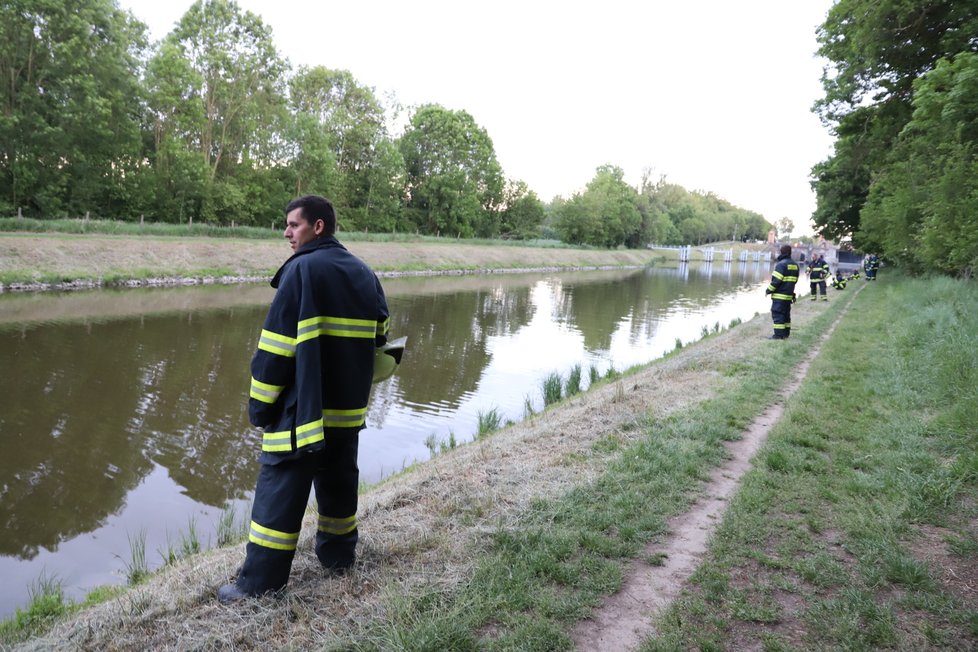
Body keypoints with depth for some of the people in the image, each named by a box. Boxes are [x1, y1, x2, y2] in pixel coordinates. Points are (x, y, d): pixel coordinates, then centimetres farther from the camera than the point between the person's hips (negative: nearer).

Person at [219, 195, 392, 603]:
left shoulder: (302, 269, -12)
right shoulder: (364, 274, 9)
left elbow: (276, 348, -15)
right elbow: (378, 338, 14)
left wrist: (260, 405, -7)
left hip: (301, 409, -7)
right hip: (349, 409, 7)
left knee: (280, 491, 1)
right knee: (339, 484, 19)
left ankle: (258, 583, 8)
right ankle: (338, 556, 32)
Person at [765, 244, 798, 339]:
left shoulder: (781, 264, -15)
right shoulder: (795, 265, 11)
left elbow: (776, 280, -18)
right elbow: (794, 280, 16)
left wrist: (769, 290, -8)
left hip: (779, 295, -8)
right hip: (789, 295, 8)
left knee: (777, 314, -5)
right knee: (786, 314, 15)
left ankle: (779, 334, -7)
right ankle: (786, 333, 20)